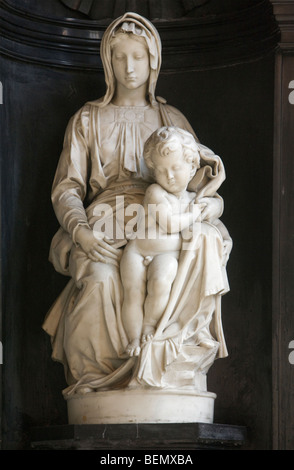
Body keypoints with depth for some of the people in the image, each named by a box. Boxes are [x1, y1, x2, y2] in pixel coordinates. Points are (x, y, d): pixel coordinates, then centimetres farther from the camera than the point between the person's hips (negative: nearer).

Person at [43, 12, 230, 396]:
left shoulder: (173, 120, 23)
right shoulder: (87, 120, 19)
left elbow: (200, 181, 17)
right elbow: (66, 189, 9)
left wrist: (212, 202, -10)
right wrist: (81, 232, -14)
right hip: (103, 231, -1)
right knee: (101, 280, -37)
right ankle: (90, 383, -25)